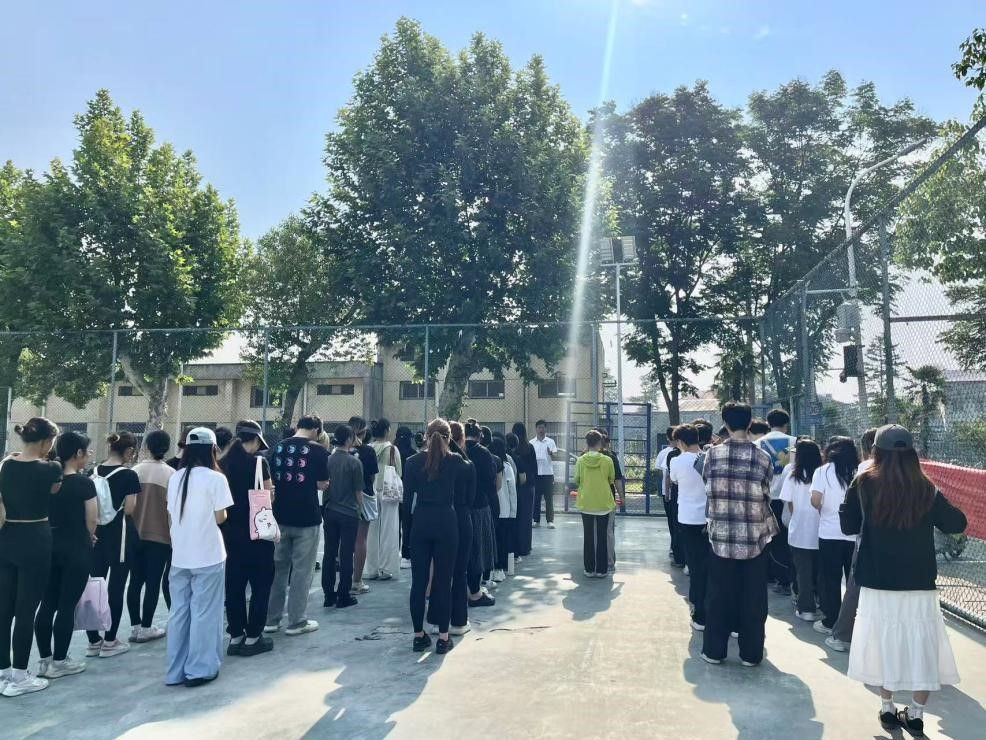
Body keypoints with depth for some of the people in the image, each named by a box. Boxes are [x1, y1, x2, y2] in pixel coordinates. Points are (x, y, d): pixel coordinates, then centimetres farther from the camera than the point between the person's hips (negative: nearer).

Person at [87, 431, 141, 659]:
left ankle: (93, 641, 16)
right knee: (115, 587, 3)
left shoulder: (94, 472, 5)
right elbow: (129, 509, -12)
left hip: (97, 533, 6)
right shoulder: (129, 475, -11)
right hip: (119, 535, -5)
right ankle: (109, 642, 10)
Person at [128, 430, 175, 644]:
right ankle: (146, 628, 9)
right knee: (153, 582, 4)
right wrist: (175, 534, 2)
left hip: (134, 535, 4)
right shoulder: (170, 474, -10)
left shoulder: (135, 470, 0)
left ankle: (135, 626, 17)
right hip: (160, 536, -4)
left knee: (135, 581, 11)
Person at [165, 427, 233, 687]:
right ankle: (199, 669, 10)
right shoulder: (215, 478, -11)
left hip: (180, 556, 5)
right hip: (208, 556, -5)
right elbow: (220, 518, -11)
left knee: (179, 611, 13)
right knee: (203, 612, 4)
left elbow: (170, 517, 9)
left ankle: (176, 671, 20)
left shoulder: (176, 478, 5)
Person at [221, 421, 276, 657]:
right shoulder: (258, 462, -12)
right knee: (261, 583, 6)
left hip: (230, 531, 5)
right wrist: (269, 489, 12)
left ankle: (235, 636, 18)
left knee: (234, 584, 12)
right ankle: (252, 637, 9)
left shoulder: (222, 464, 3)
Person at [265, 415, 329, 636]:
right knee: (302, 569, 4)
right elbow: (322, 484, -7)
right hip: (306, 518, -4)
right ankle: (297, 622, 9)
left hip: (280, 516, 5)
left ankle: (271, 619, 20)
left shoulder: (278, 447, 4)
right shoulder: (318, 451, -9)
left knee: (278, 567, 14)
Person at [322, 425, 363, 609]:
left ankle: (328, 595, 17)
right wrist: (359, 509, 9)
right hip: (349, 513, -4)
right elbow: (358, 492, -6)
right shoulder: (354, 462, -11)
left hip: (329, 512, 4)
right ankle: (343, 596, 9)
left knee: (329, 554, 11)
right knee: (346, 555, 4)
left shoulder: (327, 460, -1)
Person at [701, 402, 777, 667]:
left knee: (718, 595, 10)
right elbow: (765, 495, 1)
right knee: (753, 598, 11)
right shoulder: (762, 457, -7)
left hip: (721, 536, 0)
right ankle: (751, 653, 19)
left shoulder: (712, 454, -7)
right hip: (754, 537, 0)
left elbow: (708, 485, 2)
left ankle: (714, 650, 17)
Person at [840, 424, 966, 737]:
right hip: (919, 583, 0)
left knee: (884, 643, 12)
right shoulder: (926, 489, -6)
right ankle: (916, 715, 19)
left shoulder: (864, 484, -7)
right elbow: (957, 524, 6)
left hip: (878, 582, 0)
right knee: (922, 647, 12)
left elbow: (849, 526, 2)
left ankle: (888, 710, 20)